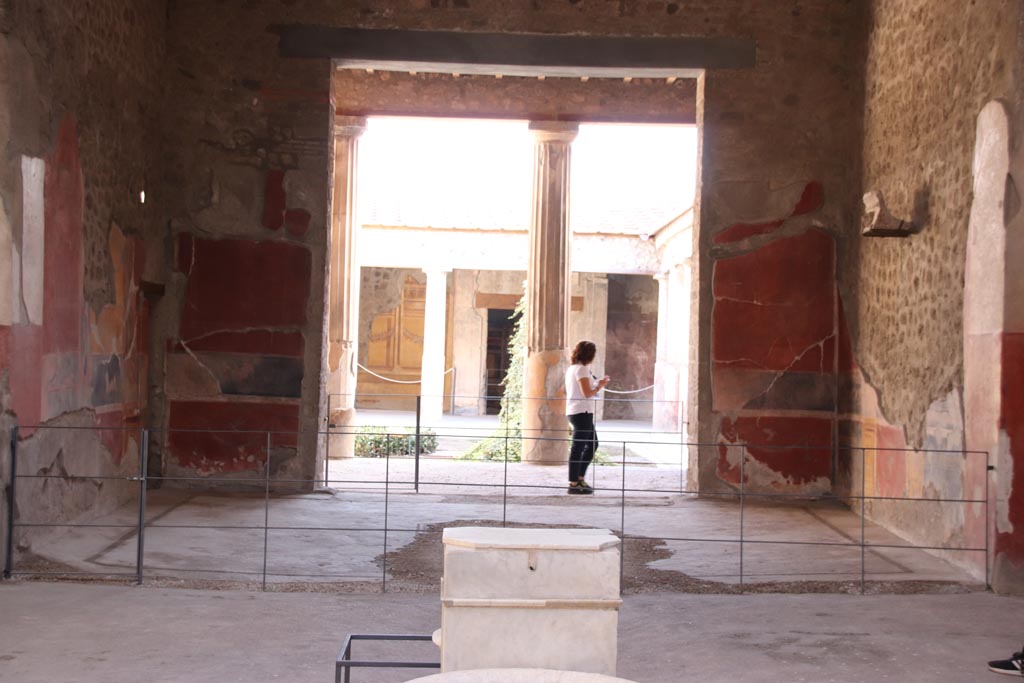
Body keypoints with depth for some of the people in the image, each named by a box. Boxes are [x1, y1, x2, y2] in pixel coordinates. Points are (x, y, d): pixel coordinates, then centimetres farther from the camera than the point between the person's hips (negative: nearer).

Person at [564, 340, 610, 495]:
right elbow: (587, 393, -18)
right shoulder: (582, 369, -13)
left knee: (592, 444, 17)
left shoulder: (572, 368, 17)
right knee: (578, 447, -6)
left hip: (575, 412, 10)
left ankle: (579, 478, 20)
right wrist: (600, 385, -3)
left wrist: (598, 384, 16)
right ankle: (574, 484, -3)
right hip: (582, 412, -10)